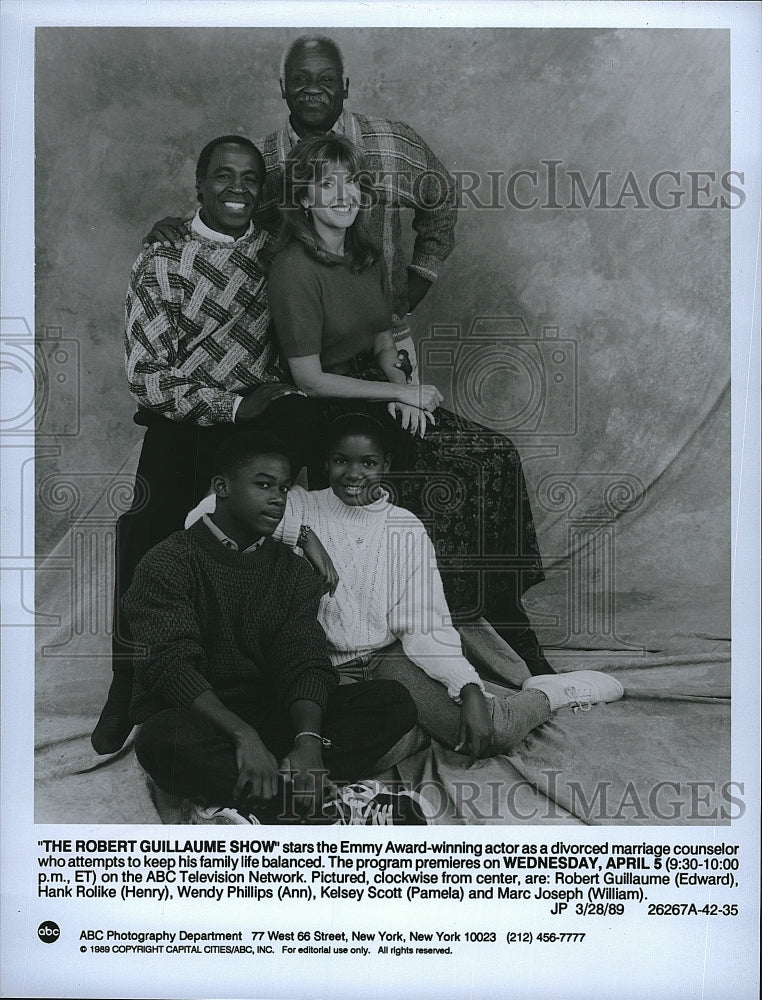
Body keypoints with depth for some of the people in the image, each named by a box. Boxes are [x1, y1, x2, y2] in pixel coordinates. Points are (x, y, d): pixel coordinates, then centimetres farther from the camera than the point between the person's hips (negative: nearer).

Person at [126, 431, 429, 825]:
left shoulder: (292, 570, 11)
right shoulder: (169, 562, -3)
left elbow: (305, 662, -2)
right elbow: (172, 664, -17)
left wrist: (308, 740, -24)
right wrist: (243, 736, -32)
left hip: (271, 717, 5)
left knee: (393, 701, -14)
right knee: (165, 740, -39)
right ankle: (332, 807, -32)